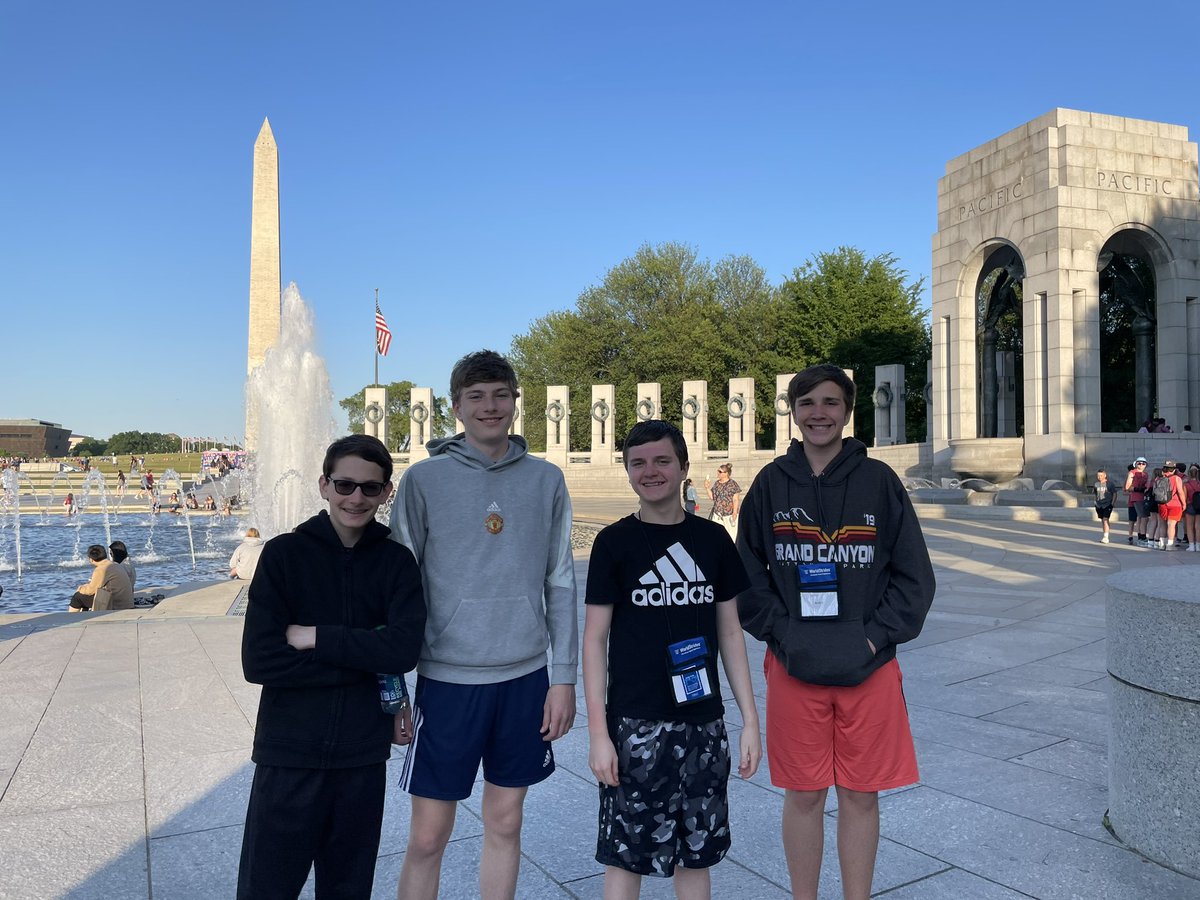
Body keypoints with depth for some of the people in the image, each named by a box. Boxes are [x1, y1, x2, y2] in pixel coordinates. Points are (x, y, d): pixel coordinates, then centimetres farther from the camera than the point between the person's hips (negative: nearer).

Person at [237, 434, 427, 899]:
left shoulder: (397, 561, 0)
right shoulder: (284, 553, -5)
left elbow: (404, 649, -13)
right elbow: (259, 661, -13)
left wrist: (315, 637, -16)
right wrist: (364, 658, -13)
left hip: (363, 755, 2)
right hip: (289, 755, -1)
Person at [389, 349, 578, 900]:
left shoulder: (546, 481, 2)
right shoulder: (424, 480, -3)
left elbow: (560, 584, 5)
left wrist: (565, 677, 2)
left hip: (526, 677, 2)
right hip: (447, 678, -2)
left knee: (505, 825, 15)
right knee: (427, 837, 6)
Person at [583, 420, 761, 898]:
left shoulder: (713, 539, 4)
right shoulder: (614, 542, -5)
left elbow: (730, 632, 8)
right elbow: (594, 638, -4)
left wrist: (750, 719, 5)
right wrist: (598, 732, -9)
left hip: (704, 723, 3)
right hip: (636, 725, -2)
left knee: (697, 853, 13)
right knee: (625, 854, 6)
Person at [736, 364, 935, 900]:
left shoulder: (878, 480, 0)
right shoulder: (772, 483, 1)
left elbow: (914, 576, 1)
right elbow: (747, 575, 4)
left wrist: (875, 638, -9)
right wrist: (782, 635, -7)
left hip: (869, 668, 0)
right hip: (793, 668, 0)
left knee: (860, 796, 11)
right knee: (803, 795, 11)